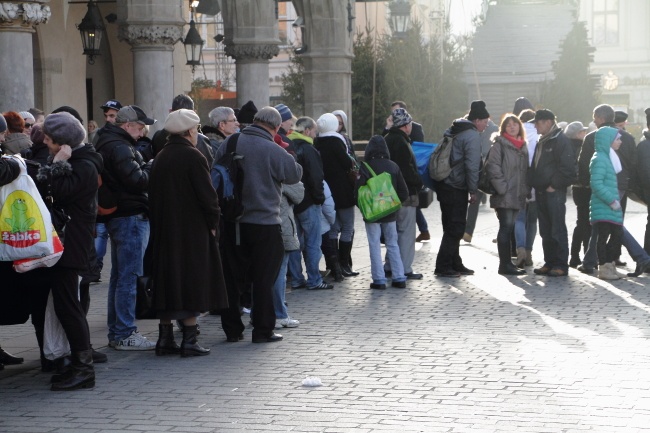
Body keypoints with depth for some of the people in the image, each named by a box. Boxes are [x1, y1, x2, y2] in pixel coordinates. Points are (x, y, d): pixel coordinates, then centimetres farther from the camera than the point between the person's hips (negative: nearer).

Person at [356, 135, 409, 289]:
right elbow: (404, 192, 2)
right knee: (393, 245, 12)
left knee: (375, 245, 2)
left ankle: (379, 279, -2)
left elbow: (358, 190, -13)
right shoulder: (393, 166, 0)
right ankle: (399, 278, 10)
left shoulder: (365, 167, -12)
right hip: (390, 213, 4)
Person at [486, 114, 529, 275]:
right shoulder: (499, 144, -4)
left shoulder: (522, 146, 18)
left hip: (517, 195, 7)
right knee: (506, 227, -9)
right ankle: (505, 264, -7)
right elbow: (492, 167, -12)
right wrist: (502, 188, -17)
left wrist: (525, 190, 13)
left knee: (508, 228, 10)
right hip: (504, 196, -7)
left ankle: (507, 263, 15)